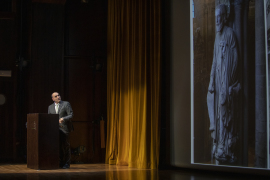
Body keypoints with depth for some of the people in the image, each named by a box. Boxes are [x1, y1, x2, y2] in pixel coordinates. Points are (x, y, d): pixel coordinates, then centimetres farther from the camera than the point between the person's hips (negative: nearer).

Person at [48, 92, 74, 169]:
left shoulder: (66, 104, 0)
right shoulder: (50, 107, 14)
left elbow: (71, 115, -7)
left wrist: (63, 119, -23)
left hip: (64, 128, -4)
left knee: (65, 146, -2)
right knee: (58, 146, 5)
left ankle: (67, 163, 6)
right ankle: (61, 163, 13)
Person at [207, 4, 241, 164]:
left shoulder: (230, 34, -8)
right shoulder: (218, 36, 17)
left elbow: (235, 59, -12)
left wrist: (230, 84, -15)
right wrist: (212, 82, 12)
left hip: (227, 80, -8)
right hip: (218, 79, 8)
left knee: (226, 113, -7)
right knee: (217, 112, 8)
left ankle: (227, 150, -3)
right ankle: (219, 147, 13)